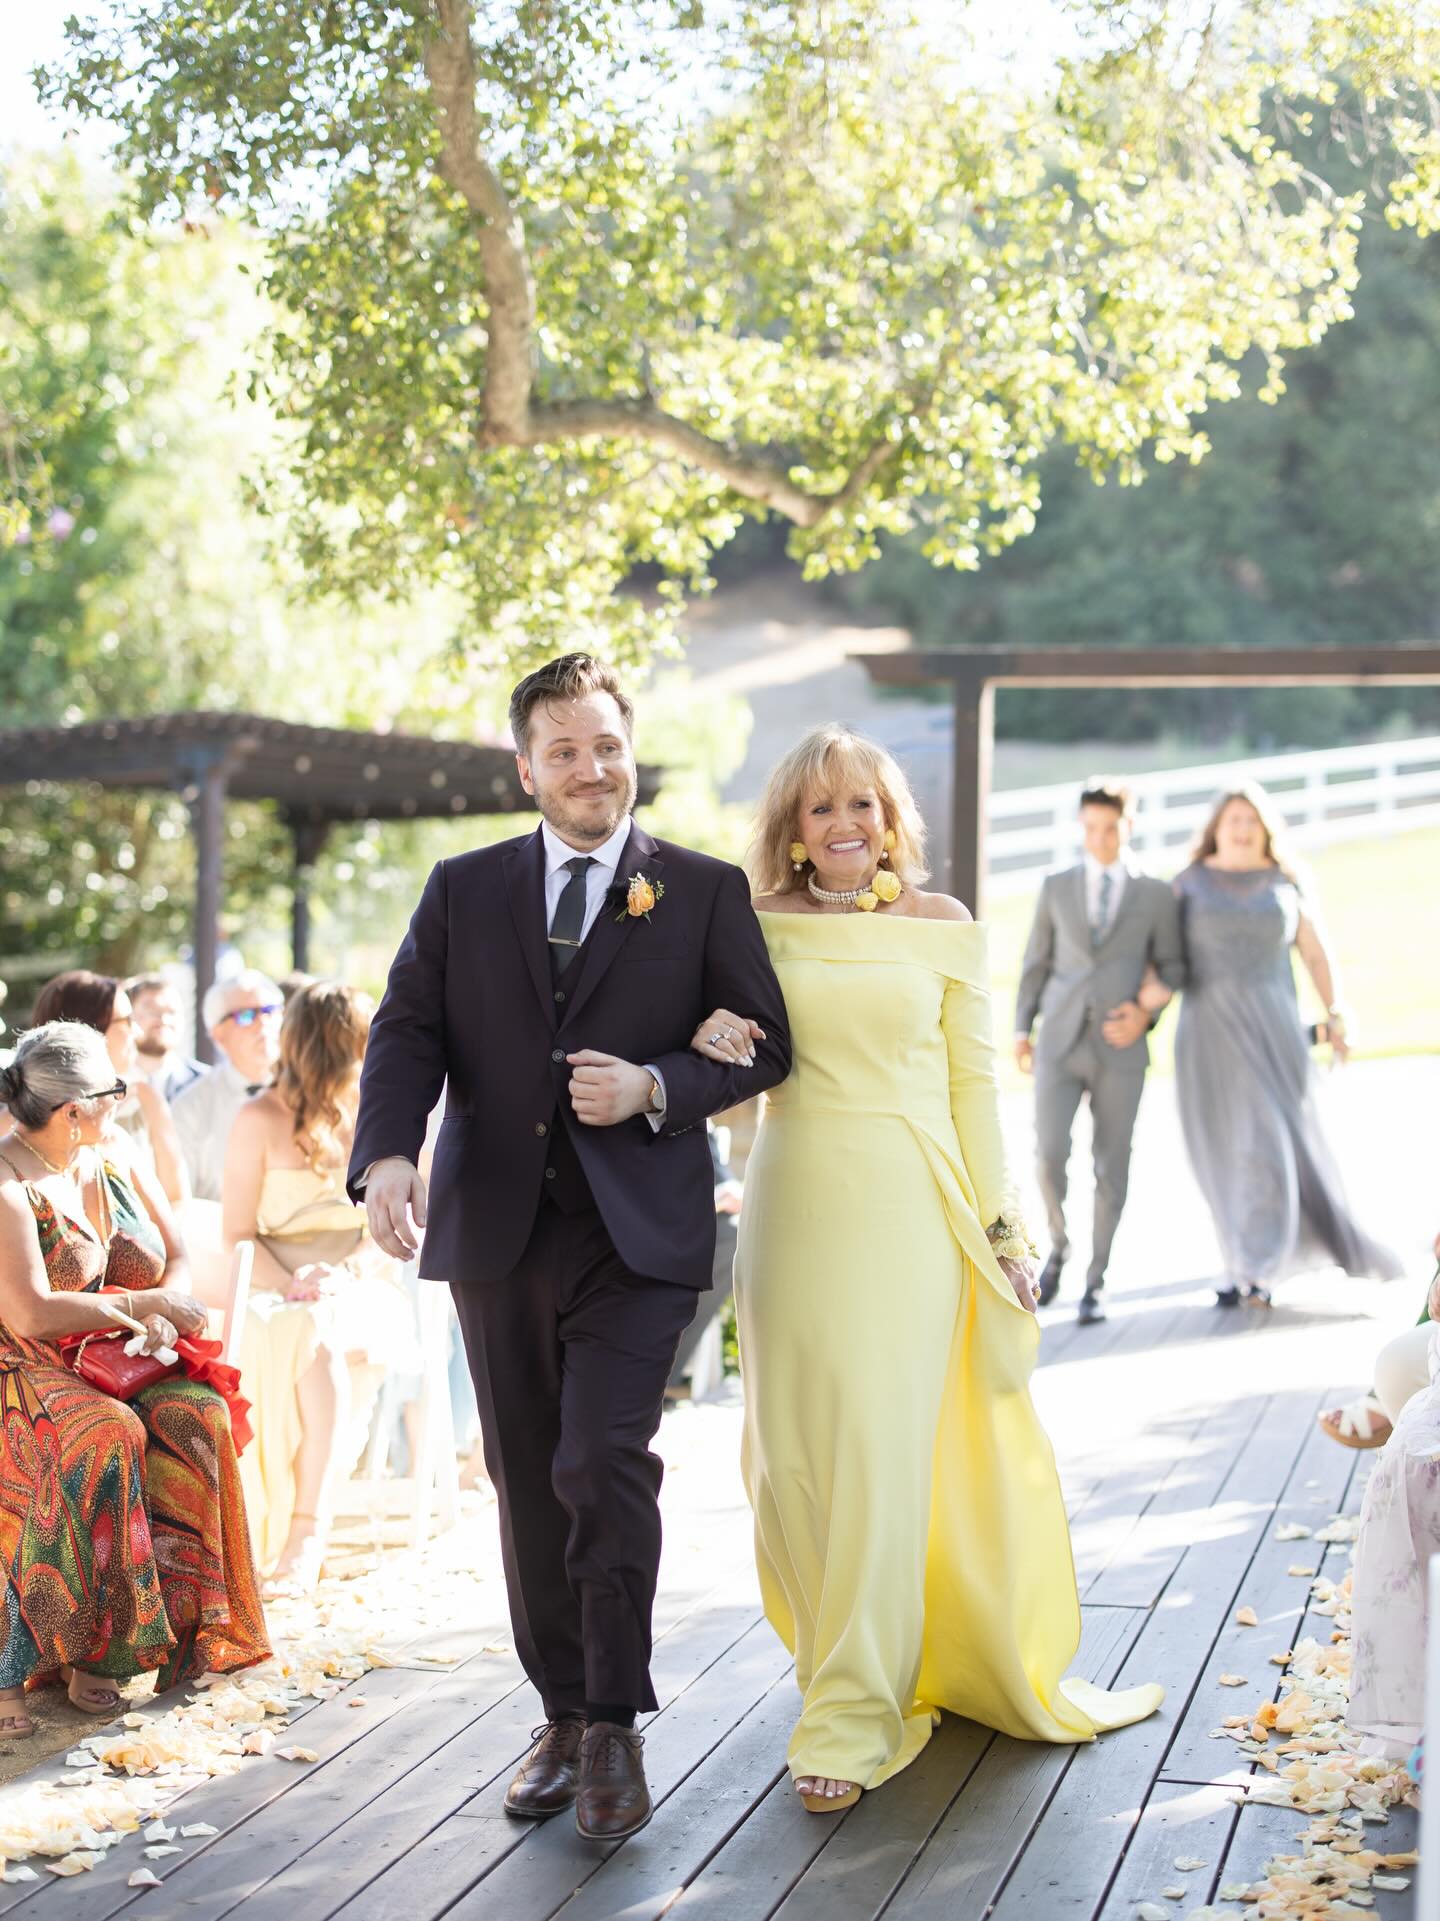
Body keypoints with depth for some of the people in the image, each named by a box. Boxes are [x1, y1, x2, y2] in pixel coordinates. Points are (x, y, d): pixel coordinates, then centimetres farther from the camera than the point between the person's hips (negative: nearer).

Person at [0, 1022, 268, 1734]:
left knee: (198, 1415, -23)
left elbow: (176, 1257, 14)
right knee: (108, 1436, -35)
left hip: (123, 1366, 7)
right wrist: (146, 1304, -14)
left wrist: (164, 1318, -8)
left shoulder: (114, 1155, 9)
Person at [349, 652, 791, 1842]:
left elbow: (764, 1042, 4)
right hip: (498, 1230, 3)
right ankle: (566, 1719, 24)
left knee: (603, 1462, -17)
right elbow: (408, 1031, 2)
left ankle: (616, 1725, -2)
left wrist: (653, 1089, -14)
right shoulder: (463, 893, 10)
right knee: (528, 1486, 10)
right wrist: (388, 1152, -16)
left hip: (639, 1231, -3)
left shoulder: (705, 891, 5)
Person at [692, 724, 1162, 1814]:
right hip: (798, 1202, 2)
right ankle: (855, 1666, 25)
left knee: (882, 1448, -6)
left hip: (909, 1207, -2)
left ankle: (853, 1719, -1)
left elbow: (975, 1083, 4)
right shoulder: (761, 928, 7)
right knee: (798, 1447, 4)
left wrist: (1001, 1229, 0)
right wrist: (713, 1047, -10)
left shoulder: (943, 927, 3)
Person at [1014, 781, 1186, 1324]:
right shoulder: (1056, 888, 9)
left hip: (1120, 1050, -1)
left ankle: (1095, 1283, 14)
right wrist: (1022, 1030, 3)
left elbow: (1172, 969, 10)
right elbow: (1036, 963, 12)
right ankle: (1058, 1246, 15)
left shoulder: (1155, 895, 5)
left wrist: (1147, 1015, -7)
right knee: (1050, 1154, -13)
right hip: (1059, 1044, 1)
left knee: (1111, 1168, 2)